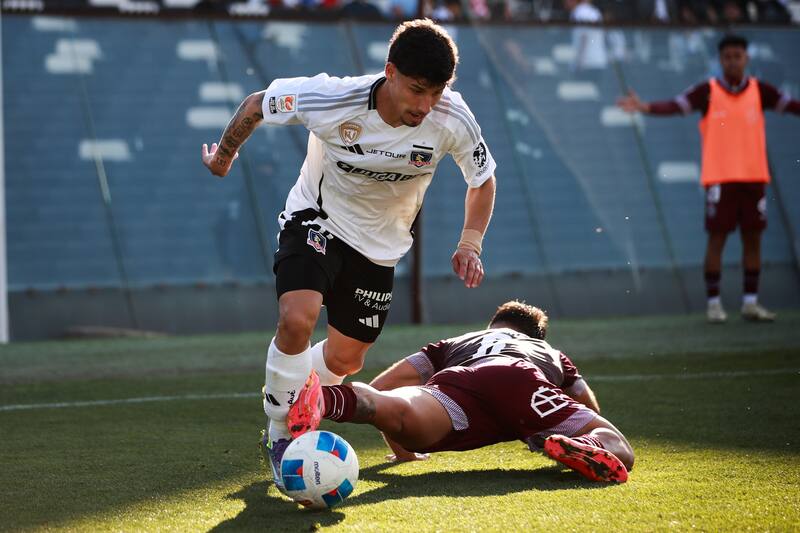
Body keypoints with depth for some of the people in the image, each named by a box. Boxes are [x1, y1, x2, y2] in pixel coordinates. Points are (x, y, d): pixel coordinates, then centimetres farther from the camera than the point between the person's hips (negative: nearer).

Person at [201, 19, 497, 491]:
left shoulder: (452, 119, -25)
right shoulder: (331, 100, -31)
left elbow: (483, 180, -4)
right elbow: (257, 103, -11)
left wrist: (471, 243, -17)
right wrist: (225, 153, 5)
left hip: (380, 245, 3)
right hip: (317, 220, -3)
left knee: (345, 361, 10)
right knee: (297, 319, -28)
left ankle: (288, 405, 41)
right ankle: (281, 436, -9)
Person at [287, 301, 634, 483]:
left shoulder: (453, 345, 44)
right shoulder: (552, 354, 47)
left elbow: (381, 385, 33)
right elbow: (592, 410, 56)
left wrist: (402, 452, 47)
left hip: (458, 381, 1)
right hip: (526, 383, 0)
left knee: (402, 417, -29)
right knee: (619, 453, -1)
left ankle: (325, 399, -62)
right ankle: (575, 448, -38)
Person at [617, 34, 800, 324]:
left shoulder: (759, 90, 6)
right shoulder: (708, 91, -2)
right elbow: (676, 105, -14)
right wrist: (645, 107, -31)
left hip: (754, 176, 3)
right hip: (720, 177, -3)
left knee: (753, 237, 5)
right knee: (717, 238, -1)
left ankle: (750, 302, 14)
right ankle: (713, 303, 6)